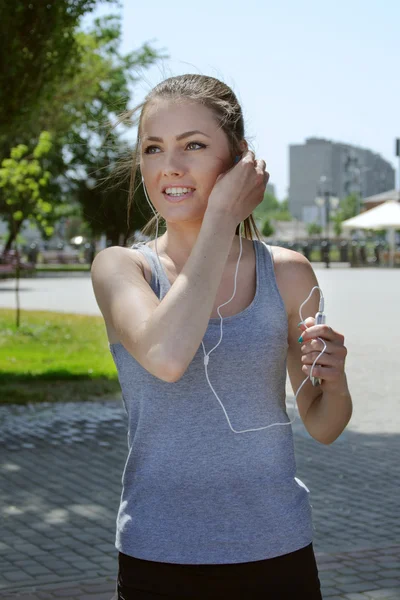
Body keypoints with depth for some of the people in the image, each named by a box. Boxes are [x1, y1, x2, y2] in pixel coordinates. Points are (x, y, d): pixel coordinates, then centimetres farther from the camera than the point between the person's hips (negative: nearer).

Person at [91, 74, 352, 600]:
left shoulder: (287, 273, -1)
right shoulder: (120, 268, -5)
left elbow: (323, 427, 10)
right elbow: (166, 357, -27)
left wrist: (334, 381, -13)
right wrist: (222, 216, -19)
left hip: (276, 556, 1)